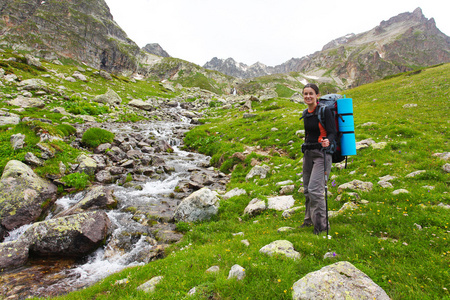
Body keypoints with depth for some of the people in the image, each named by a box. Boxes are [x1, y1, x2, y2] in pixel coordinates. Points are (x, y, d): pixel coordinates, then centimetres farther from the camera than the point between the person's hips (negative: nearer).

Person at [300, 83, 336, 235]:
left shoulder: (324, 110, -11)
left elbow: (332, 132, -14)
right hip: (308, 152, 7)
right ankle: (309, 219, 31)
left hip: (321, 153, -7)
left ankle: (321, 224, 3)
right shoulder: (306, 113, 10)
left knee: (315, 189, -14)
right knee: (307, 189, 13)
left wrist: (328, 141, -35)